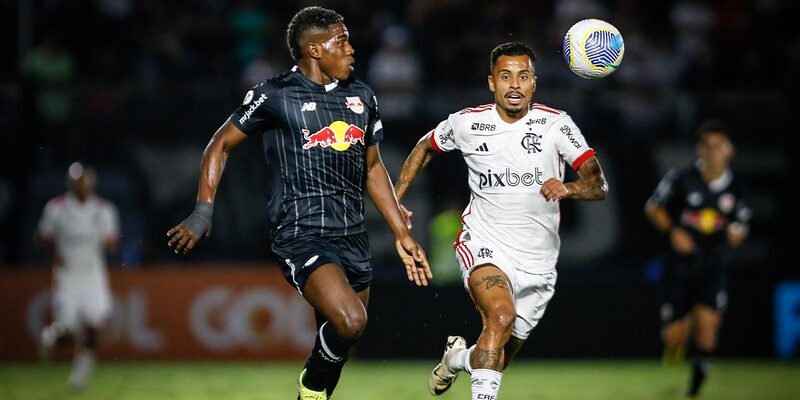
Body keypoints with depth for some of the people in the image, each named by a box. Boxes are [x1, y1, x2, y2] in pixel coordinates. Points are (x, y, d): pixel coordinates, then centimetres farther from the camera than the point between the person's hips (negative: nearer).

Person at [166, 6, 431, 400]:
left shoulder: (361, 97, 14)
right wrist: (203, 212, -5)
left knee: (336, 346, 9)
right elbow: (221, 145, 4)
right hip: (300, 235, -7)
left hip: (352, 237, 7)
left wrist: (402, 235, 20)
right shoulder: (276, 95, -5)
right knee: (350, 320, -26)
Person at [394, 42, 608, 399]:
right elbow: (425, 147, 18)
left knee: (501, 356, 13)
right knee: (501, 316, -33)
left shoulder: (556, 124, -7)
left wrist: (567, 189, -38)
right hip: (483, 245, -2)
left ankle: (457, 357, 48)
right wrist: (394, 200, 10)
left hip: (537, 259, 2)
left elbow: (599, 185, -16)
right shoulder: (466, 123, -4)